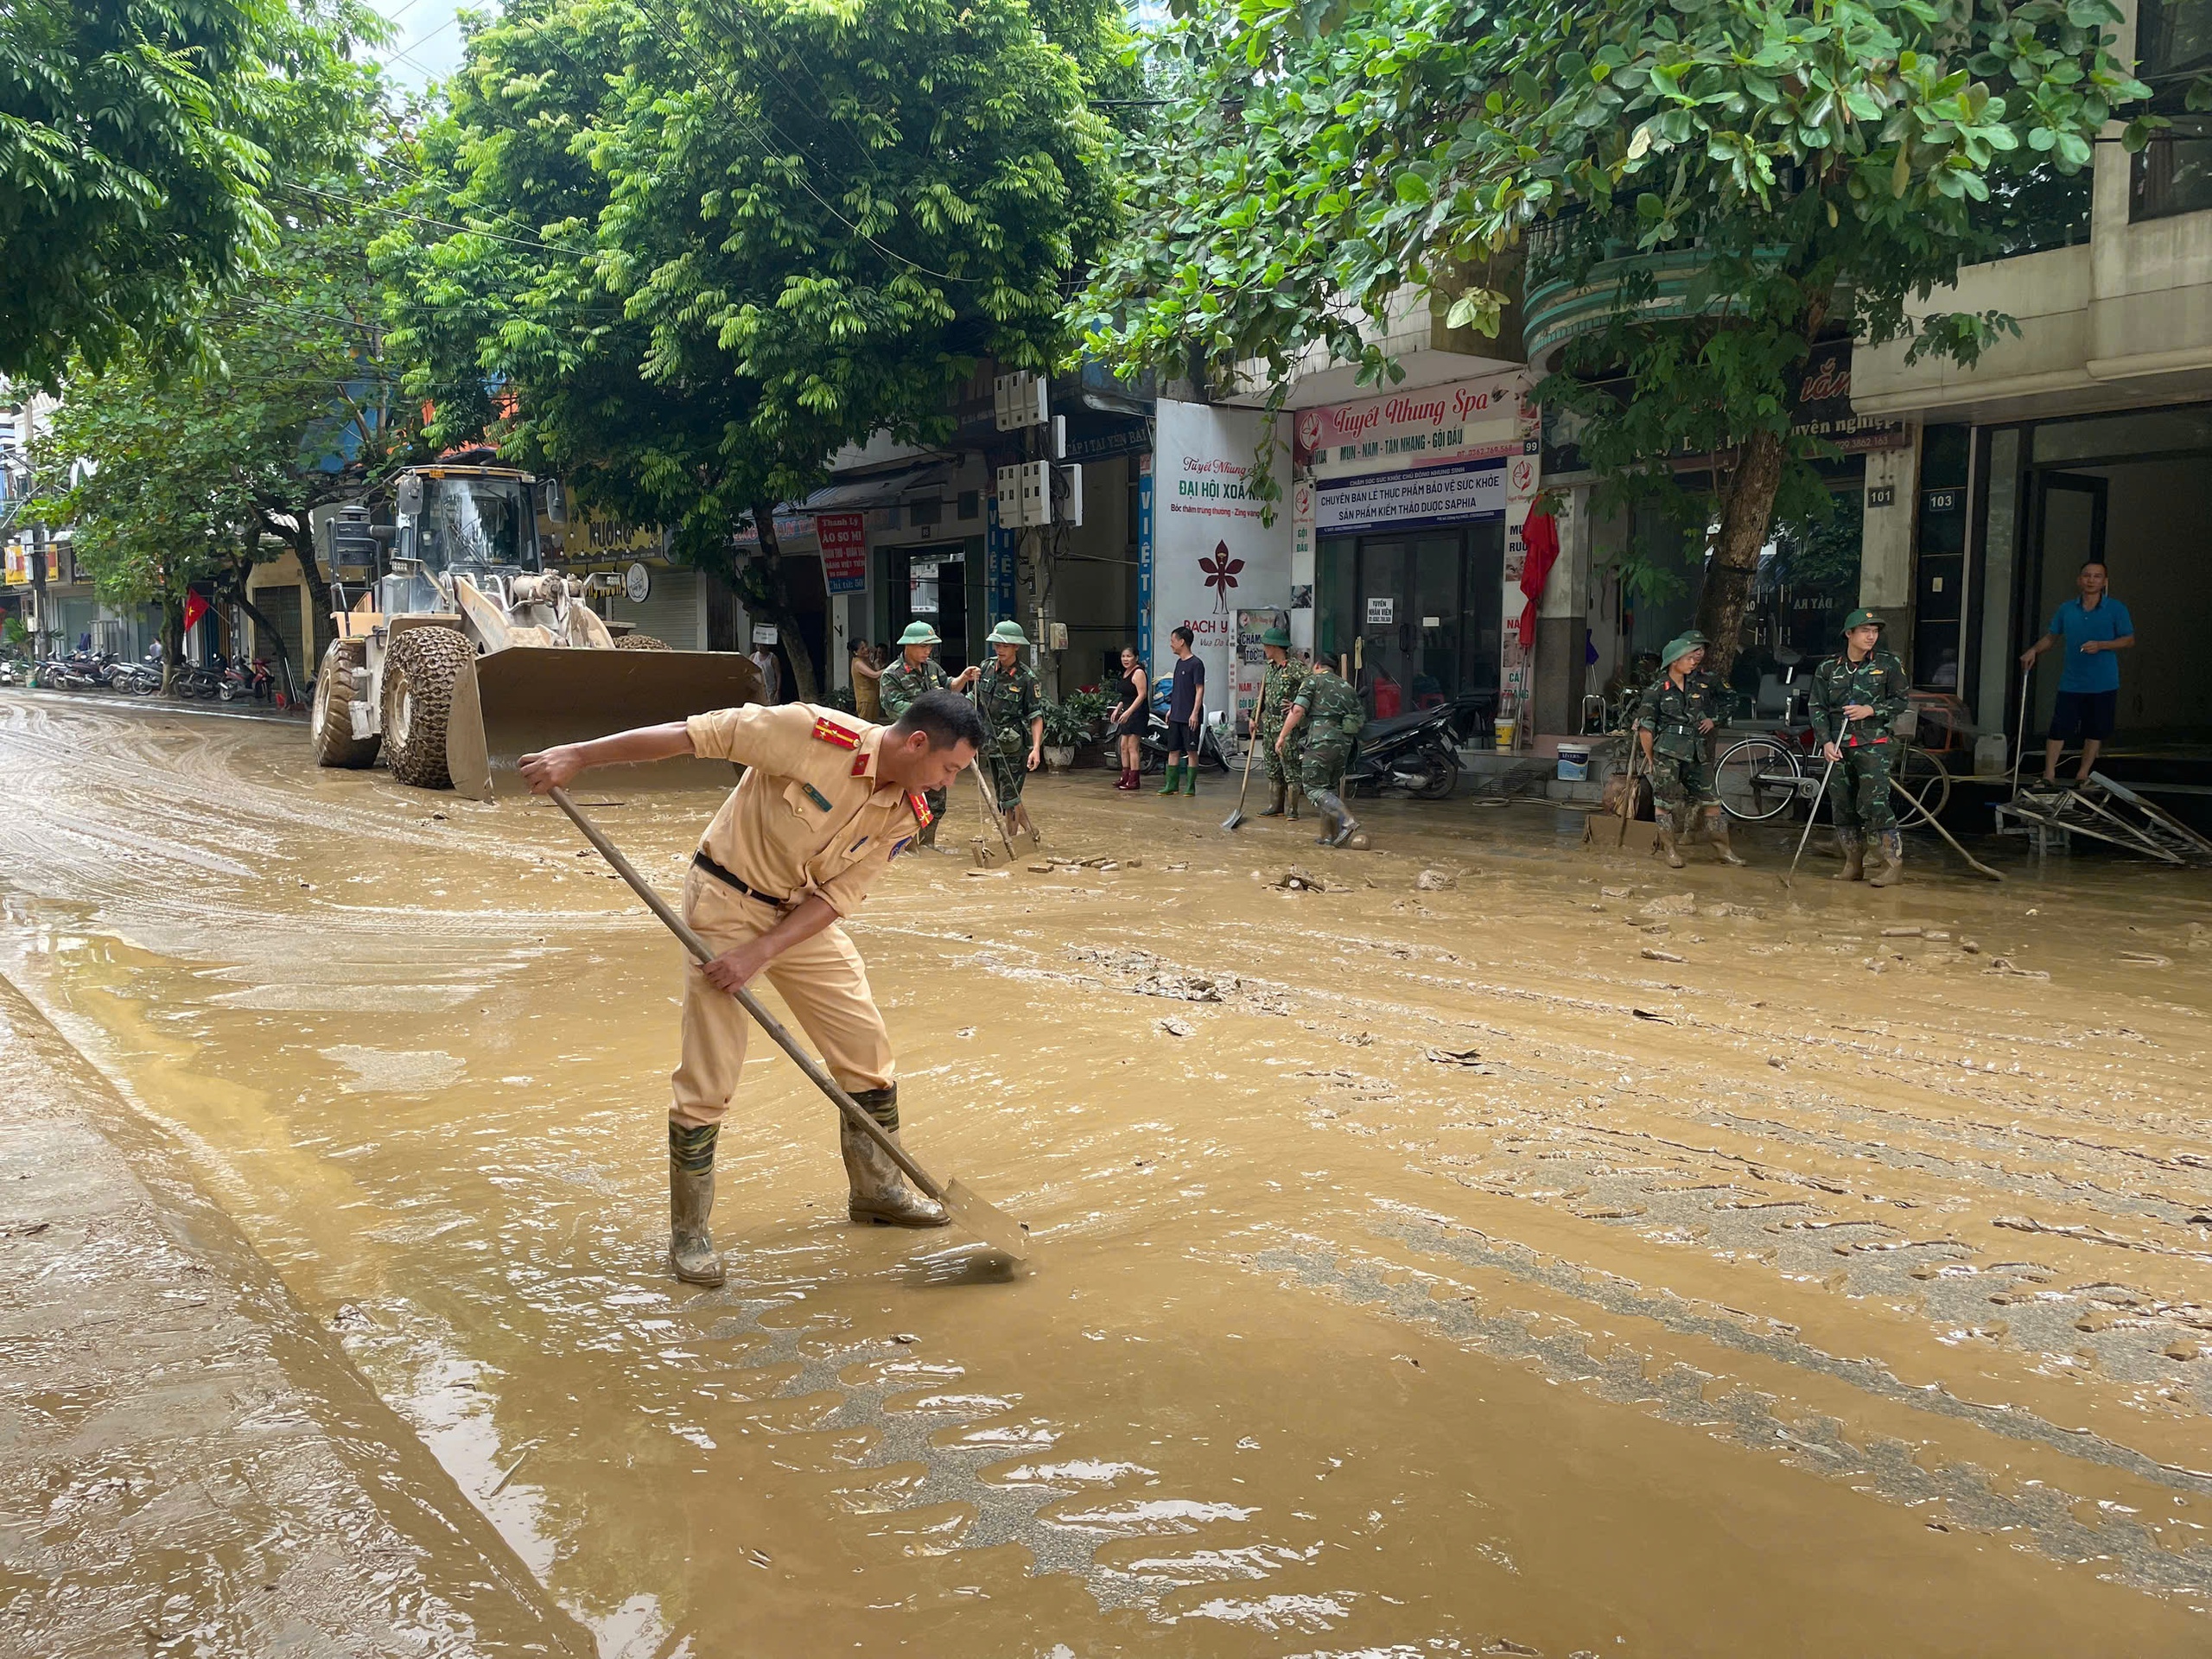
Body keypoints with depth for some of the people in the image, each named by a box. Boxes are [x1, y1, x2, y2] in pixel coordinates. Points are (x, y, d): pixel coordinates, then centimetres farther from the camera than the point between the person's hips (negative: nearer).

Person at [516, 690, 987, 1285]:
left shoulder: (906, 814, -8)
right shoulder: (818, 735, -27)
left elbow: (836, 897, -8)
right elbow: (697, 733, -24)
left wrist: (760, 954, -20)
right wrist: (577, 756, -24)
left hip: (803, 917, 6)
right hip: (727, 902, -6)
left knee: (868, 1048, 8)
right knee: (708, 1077, -6)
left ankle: (877, 1190, 28)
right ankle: (689, 1232, 11)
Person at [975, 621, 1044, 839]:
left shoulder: (1026, 677, -12)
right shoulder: (986, 668, 3)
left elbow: (1036, 716, -14)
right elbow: (976, 701, 17)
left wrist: (1036, 748, -22)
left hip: (1014, 745, -6)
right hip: (992, 742, 6)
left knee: (1009, 797, -7)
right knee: (1002, 795, 13)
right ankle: (1032, 833, 25)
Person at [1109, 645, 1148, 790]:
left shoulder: (1138, 673, -13)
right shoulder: (1125, 673, 17)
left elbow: (1142, 695, -20)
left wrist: (1128, 712, -25)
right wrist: (1117, 709, 16)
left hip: (1138, 713, -10)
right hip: (1127, 713, 10)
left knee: (1132, 747, -10)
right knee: (1124, 746, 11)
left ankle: (1134, 781, -9)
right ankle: (1125, 777, 18)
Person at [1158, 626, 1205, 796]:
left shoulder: (1196, 664, -11)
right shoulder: (1179, 662, 14)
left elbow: (1200, 689, -14)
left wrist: (1195, 713, -19)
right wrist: (1171, 709, 19)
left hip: (1189, 717, -8)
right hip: (1176, 716, 8)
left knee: (1191, 751, -1)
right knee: (1173, 750, 8)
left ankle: (1190, 787, 4)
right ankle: (1172, 785, 13)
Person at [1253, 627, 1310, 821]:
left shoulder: (1295, 667, -10)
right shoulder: (1270, 668, 15)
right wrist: (1254, 717, 19)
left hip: (1287, 726, -8)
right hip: (1268, 725, 8)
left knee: (1290, 768, -5)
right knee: (1273, 768, 12)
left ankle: (1291, 809, -2)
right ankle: (1275, 806, 19)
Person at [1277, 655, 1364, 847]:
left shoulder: (1313, 680, 6)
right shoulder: (1348, 688, 24)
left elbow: (1298, 710, -8)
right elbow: (1361, 718, 18)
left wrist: (1282, 735, -6)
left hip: (1320, 740, -6)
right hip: (1344, 743, 6)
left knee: (1315, 789, -3)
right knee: (1330, 788, 16)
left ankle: (1347, 821, -20)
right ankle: (1328, 835, 13)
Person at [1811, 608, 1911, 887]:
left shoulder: (1888, 664, 2)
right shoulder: (1828, 668, 6)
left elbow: (1901, 701, 5)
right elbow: (1818, 708, 5)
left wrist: (1871, 710, -11)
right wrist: (1826, 741, -7)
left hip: (1873, 744, -3)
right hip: (1838, 746, 3)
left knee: (1873, 805, -13)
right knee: (1843, 807, 6)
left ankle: (1893, 864, -7)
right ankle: (1853, 863, 17)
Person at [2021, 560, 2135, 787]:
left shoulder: (2116, 609, -3)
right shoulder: (2067, 609, 4)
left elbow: (2129, 639, -3)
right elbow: (2051, 636, 14)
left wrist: (2101, 645, -18)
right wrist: (2034, 650, -3)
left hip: (2103, 684, -1)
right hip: (2071, 682, 1)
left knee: (2095, 731, 8)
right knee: (2058, 728, -3)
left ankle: (2082, 776, 19)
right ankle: (2049, 775, 2)